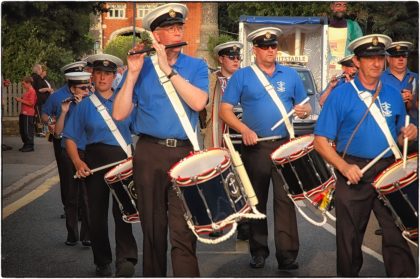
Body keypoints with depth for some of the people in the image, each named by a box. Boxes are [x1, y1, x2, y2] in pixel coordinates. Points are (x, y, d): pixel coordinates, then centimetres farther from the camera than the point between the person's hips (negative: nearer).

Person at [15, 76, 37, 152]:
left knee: (28, 131, -5)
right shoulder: (26, 91, 16)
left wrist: (21, 100, -15)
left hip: (28, 114, -10)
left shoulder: (32, 91, -13)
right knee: (22, 130, 13)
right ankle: (26, 145, 22)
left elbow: (31, 103, -19)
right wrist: (19, 99, 9)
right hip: (23, 113, 10)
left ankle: (30, 146, 1)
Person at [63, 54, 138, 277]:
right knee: (97, 214, 5)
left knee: (122, 208, -16)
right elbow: (70, 138, 6)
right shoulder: (85, 105, 8)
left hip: (123, 159, -1)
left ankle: (125, 260, -20)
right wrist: (77, 162, -10)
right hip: (95, 162, 1)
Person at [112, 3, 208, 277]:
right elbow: (119, 114, -3)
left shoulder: (197, 66, 6)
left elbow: (198, 102, -13)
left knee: (183, 231, -9)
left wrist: (168, 69, -15)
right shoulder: (141, 67, 5)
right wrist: (133, 74, -11)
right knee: (153, 228, 10)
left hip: (185, 154, -1)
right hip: (149, 154, 1)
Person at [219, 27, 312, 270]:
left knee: (286, 199, -5)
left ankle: (287, 254, -3)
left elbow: (306, 107, 14)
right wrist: (244, 129, -16)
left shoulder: (291, 75, 10)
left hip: (285, 146, 1)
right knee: (257, 200, 7)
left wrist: (304, 111, -10)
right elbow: (225, 110, -1)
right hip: (255, 146, -1)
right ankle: (259, 251, 18)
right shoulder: (242, 76, 2)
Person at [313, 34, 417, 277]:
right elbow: (321, 141, -6)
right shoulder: (341, 95, -4)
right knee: (350, 238, 9)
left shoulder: (393, 95, 9)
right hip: (354, 173, -2)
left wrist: (408, 134, -4)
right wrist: (344, 167, -18)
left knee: (397, 235, -3)